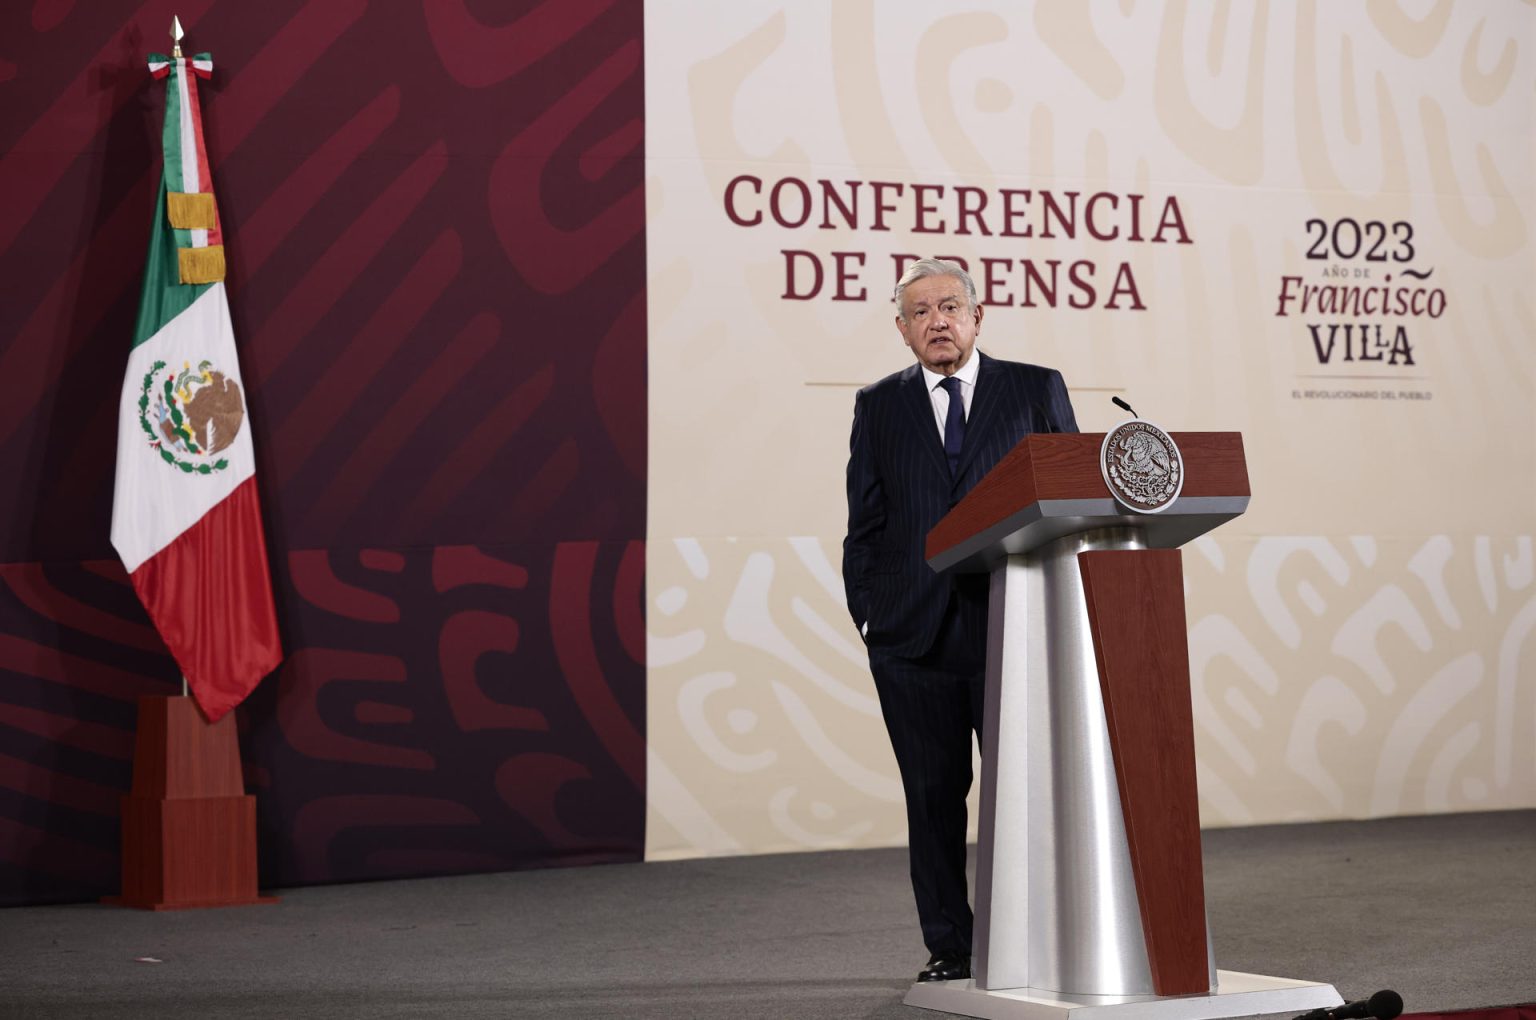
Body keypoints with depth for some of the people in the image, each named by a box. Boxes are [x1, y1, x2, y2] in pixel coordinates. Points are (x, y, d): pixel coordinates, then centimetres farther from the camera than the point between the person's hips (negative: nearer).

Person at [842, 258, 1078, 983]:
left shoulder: (1037, 390, 8)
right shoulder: (878, 407, 12)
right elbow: (865, 522, 11)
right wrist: (866, 612, 2)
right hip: (914, 633, 1)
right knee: (934, 795, 5)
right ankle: (948, 947, 14)